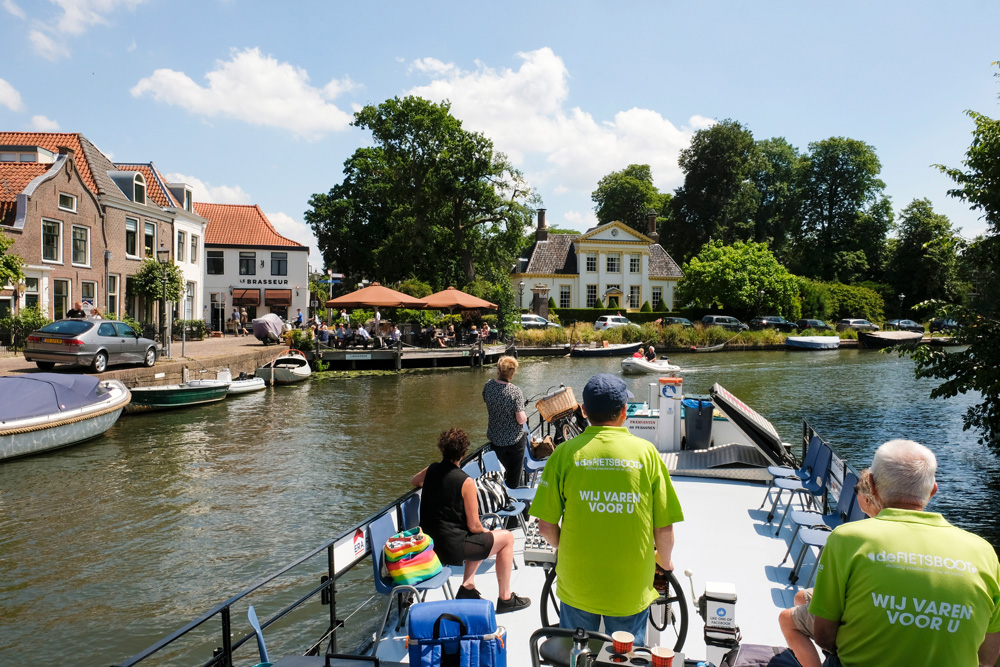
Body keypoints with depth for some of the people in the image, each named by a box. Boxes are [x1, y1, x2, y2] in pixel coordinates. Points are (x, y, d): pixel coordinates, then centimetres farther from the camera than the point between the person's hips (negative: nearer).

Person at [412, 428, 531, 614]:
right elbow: (473, 525, -13)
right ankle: (505, 598, 14)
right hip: (452, 548, -8)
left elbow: (414, 481, 28)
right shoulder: (465, 481, -18)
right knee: (507, 538, 9)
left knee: (481, 537, 30)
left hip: (430, 545, 8)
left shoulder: (431, 470, 1)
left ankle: (468, 585, 22)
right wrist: (486, 531, 7)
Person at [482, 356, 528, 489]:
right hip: (514, 439, -5)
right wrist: (525, 416, -2)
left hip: (494, 437, 5)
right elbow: (521, 419, -24)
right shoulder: (515, 391, -26)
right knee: (513, 480, 12)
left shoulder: (489, 385, -11)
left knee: (508, 468, 32)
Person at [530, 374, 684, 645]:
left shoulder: (565, 453, -11)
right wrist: (664, 560, 14)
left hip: (577, 583, 0)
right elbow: (665, 527, -7)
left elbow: (546, 525, -8)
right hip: (631, 588, 0)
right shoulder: (646, 452, -11)